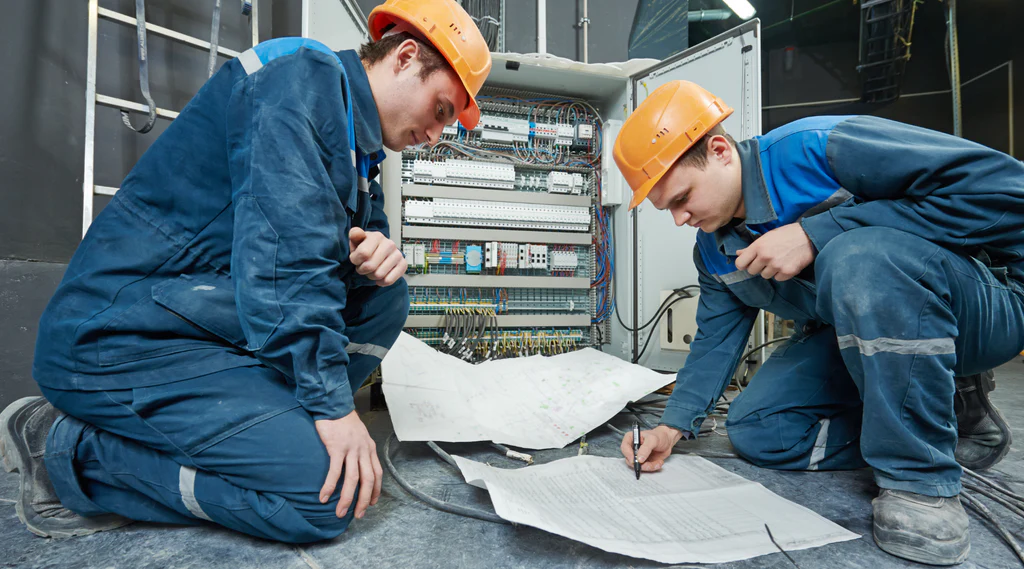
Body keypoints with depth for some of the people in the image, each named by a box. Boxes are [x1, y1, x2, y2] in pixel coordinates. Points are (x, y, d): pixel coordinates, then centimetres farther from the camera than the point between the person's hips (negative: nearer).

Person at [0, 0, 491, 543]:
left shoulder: (355, 141, 16)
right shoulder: (304, 76, -13)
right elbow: (285, 248, -25)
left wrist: (377, 253, -7)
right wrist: (332, 403, -23)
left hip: (216, 326, 9)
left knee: (384, 296, 4)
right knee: (326, 492, -18)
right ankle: (70, 450, -4)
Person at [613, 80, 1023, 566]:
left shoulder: (820, 148, -25)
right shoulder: (713, 250, -1)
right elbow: (717, 338, 4)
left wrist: (816, 233, -33)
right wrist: (673, 426, -7)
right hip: (844, 340, 7)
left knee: (857, 255, -37)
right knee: (752, 431, -7)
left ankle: (921, 480, -20)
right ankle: (952, 420, 8)